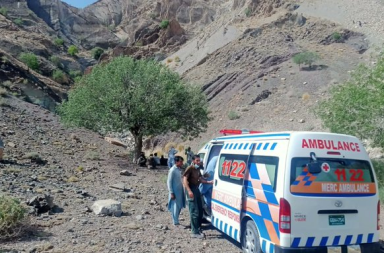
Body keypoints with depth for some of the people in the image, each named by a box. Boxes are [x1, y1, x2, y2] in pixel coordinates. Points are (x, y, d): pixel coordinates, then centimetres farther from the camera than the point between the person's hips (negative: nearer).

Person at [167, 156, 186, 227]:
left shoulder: (179, 169, 9)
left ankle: (176, 220, 26)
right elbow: (169, 182, -15)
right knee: (175, 207, -1)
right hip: (175, 192, -8)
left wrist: (183, 190, 15)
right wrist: (171, 193, -17)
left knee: (179, 207, 14)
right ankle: (176, 222, 7)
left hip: (180, 191, 8)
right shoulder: (172, 170, -16)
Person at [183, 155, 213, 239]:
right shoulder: (190, 168, -13)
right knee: (194, 212, -8)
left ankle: (197, 229, 25)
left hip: (197, 189, 9)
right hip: (191, 190, -9)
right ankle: (195, 232, -3)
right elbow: (185, 179, -20)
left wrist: (209, 182, 6)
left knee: (200, 211, 14)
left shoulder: (198, 169, 13)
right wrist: (189, 191, -28)